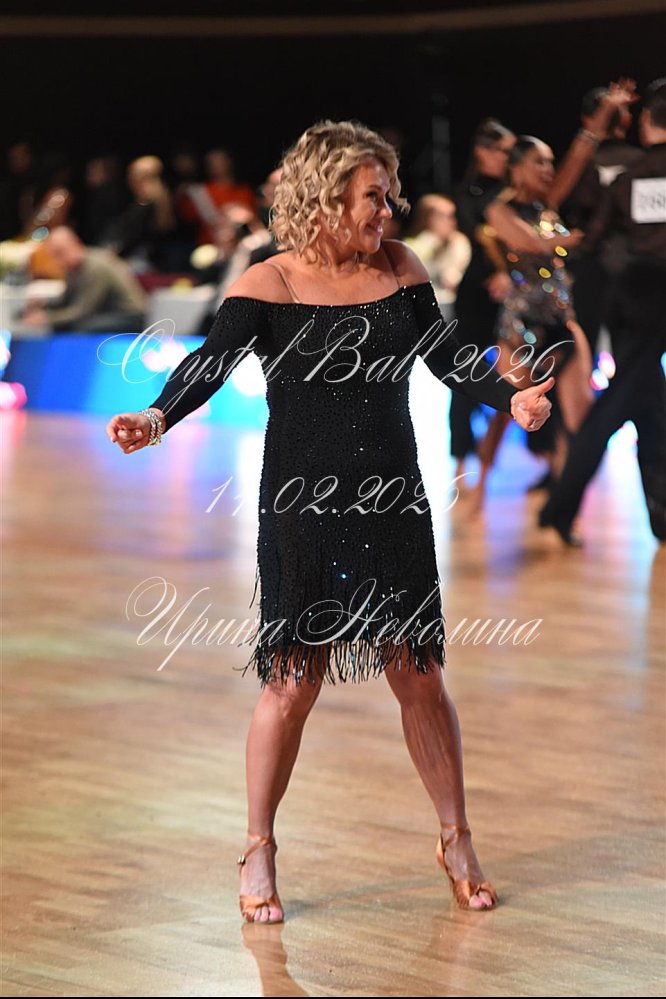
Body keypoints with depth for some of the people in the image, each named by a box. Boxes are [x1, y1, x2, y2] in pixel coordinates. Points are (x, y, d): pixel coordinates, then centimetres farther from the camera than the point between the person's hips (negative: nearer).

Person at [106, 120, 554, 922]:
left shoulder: (399, 270, 5)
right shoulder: (268, 286, -7)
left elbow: (445, 360, 11)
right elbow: (211, 364, -17)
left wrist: (510, 398, -5)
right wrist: (157, 418, -35)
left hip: (393, 505, 3)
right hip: (302, 509, -3)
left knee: (418, 675, 6)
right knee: (294, 681, -1)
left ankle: (455, 840, 21)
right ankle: (258, 852, 15)